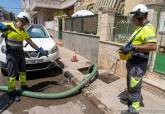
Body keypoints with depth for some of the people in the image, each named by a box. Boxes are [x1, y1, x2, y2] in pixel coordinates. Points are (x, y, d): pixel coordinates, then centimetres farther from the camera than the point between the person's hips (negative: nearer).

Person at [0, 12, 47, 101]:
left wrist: (39, 49, 5)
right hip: (11, 54, -6)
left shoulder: (23, 31, 8)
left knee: (22, 70, 17)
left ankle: (23, 85, 35)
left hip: (20, 53, 6)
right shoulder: (8, 25, -8)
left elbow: (30, 42, 10)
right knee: (12, 73, -2)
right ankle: (11, 91, 12)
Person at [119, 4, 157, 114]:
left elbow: (153, 46, -31)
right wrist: (127, 48, 12)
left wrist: (133, 47, -31)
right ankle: (131, 96, 47)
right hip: (133, 61, 10)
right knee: (131, 82, 25)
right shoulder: (140, 28, 13)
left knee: (134, 85, 1)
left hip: (138, 63, -10)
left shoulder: (147, 28, -19)